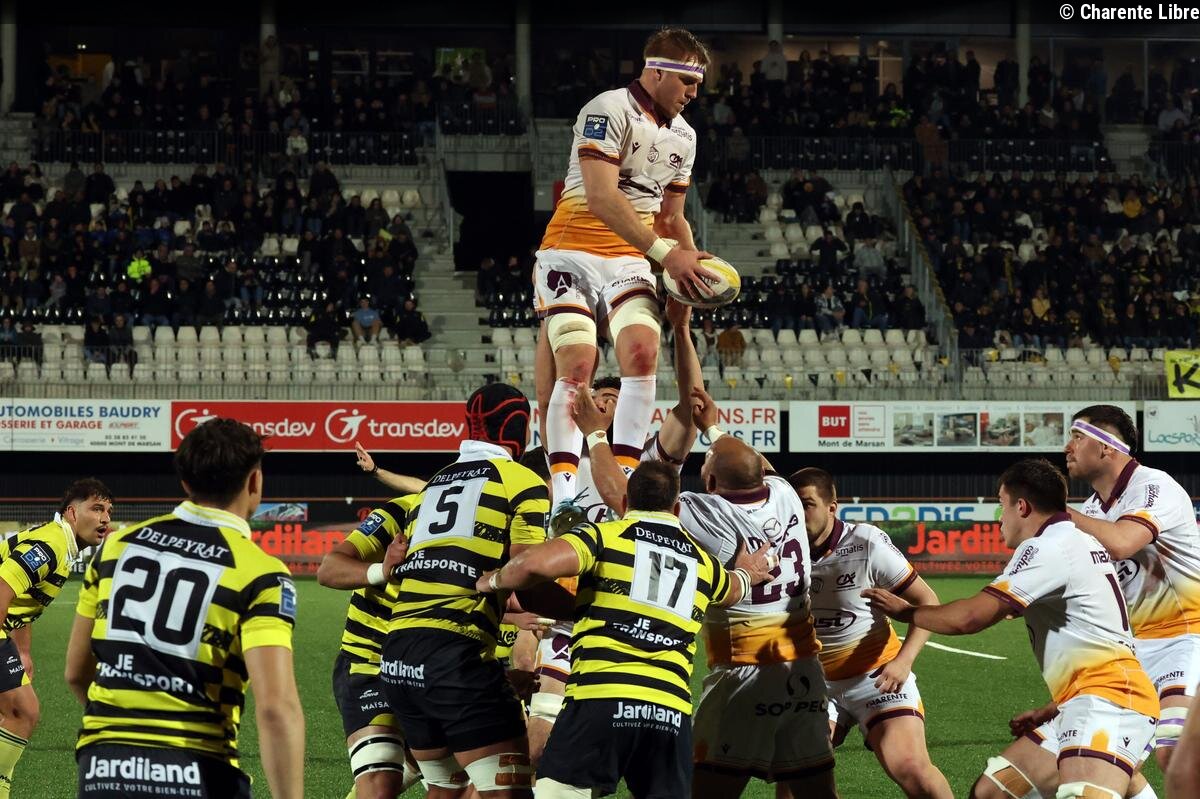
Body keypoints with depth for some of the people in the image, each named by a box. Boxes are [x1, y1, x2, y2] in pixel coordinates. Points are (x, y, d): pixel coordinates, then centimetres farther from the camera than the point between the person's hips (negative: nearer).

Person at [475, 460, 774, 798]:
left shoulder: (606, 534, 6)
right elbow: (731, 590, 47)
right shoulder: (702, 562, 23)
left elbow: (538, 563, -11)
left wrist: (494, 581, 9)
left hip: (599, 697, -4)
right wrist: (748, 575, 70)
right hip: (671, 710, 4)